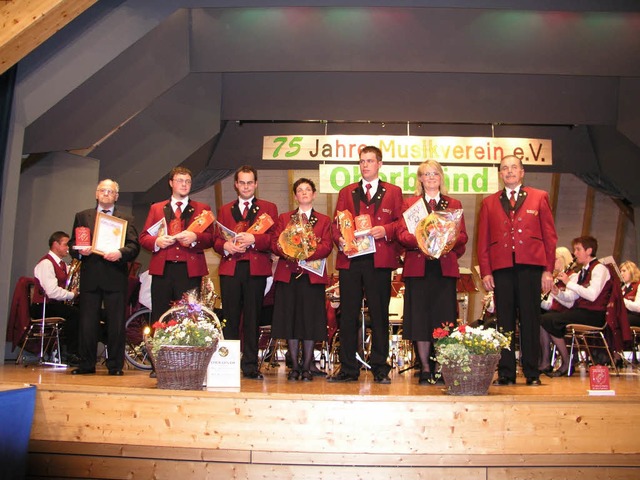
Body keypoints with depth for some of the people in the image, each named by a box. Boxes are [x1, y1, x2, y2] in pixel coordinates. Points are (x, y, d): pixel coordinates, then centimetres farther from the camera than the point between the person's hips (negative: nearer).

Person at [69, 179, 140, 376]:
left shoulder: (126, 219, 11)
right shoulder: (82, 216, 17)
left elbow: (134, 246, 0)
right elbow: (73, 243, 13)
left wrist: (120, 253, -19)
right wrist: (80, 251, -8)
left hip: (115, 277, -2)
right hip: (90, 276, 2)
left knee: (116, 323, 0)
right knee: (87, 322, 3)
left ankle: (115, 365, 8)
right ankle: (86, 364, 13)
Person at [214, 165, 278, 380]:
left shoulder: (268, 208, 12)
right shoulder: (225, 210, 21)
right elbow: (216, 240, 15)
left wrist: (253, 239, -15)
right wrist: (225, 246, -7)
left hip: (256, 268, -2)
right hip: (230, 268, 2)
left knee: (252, 319, 0)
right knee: (230, 319, 3)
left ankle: (250, 365, 5)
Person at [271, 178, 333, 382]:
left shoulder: (324, 220, 13)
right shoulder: (284, 218, 17)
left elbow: (327, 247, -1)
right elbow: (274, 242, 6)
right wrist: (286, 252, -16)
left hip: (312, 275, -1)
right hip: (287, 274, 1)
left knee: (310, 321, -1)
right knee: (289, 319, 1)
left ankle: (307, 367, 8)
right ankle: (294, 367, 11)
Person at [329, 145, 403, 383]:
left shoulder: (393, 192, 14)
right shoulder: (346, 192, 20)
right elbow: (336, 223, 15)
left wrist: (386, 230, -13)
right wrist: (339, 239, -5)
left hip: (380, 260, -2)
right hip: (350, 259, 2)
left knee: (379, 315, 1)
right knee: (348, 315, 2)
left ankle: (380, 369, 8)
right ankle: (348, 368, 9)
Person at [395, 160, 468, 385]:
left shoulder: (454, 204, 16)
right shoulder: (409, 203, 13)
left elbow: (462, 236, 8)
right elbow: (402, 233, 2)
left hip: (445, 267, 1)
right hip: (418, 266, -1)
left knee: (444, 317, -1)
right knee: (420, 317, -1)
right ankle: (425, 368, 7)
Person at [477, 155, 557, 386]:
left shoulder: (539, 197, 12)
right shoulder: (489, 203, 15)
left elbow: (550, 235, 7)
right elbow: (483, 241, 10)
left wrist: (548, 270, -1)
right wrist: (485, 271, 0)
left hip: (531, 266, -1)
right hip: (501, 267, 1)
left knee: (530, 319, 1)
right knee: (505, 321, 2)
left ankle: (532, 373, 9)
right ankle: (505, 373, 8)